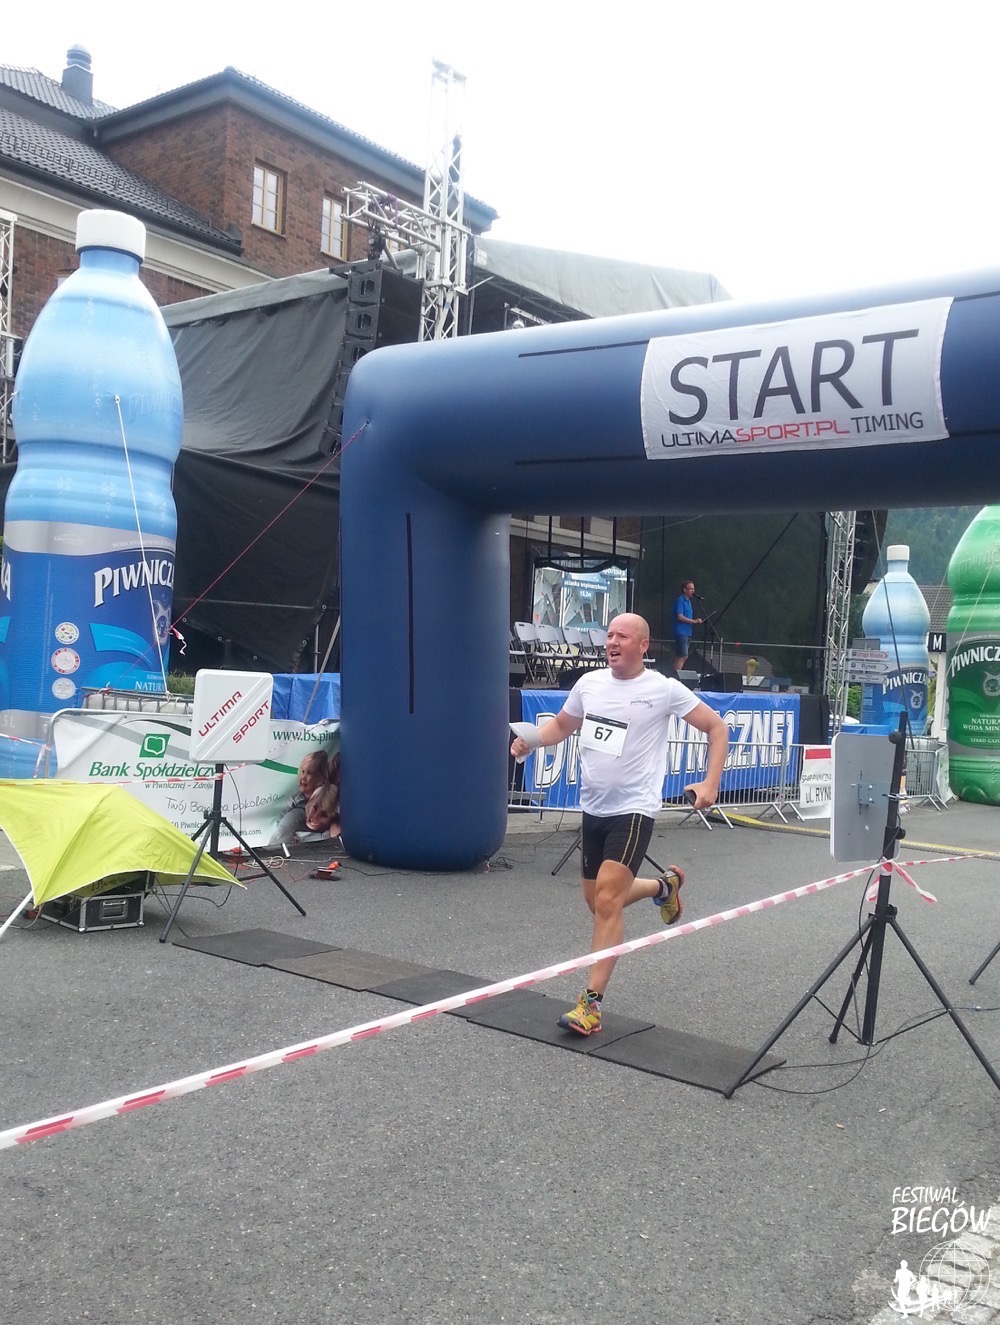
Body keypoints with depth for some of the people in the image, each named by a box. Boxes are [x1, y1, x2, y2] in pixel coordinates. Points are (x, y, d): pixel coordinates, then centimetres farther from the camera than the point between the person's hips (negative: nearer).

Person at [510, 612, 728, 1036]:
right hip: (593, 808, 6)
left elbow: (717, 727, -1)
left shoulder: (664, 689, -9)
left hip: (633, 809, -6)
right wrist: (530, 740, -1)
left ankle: (590, 1005, -8)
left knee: (607, 901, -15)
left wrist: (710, 783, -11)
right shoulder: (589, 683, 5)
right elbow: (561, 725, 20)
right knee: (597, 901, 16)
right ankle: (664, 885, 44)